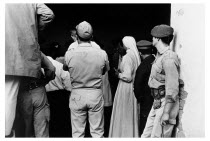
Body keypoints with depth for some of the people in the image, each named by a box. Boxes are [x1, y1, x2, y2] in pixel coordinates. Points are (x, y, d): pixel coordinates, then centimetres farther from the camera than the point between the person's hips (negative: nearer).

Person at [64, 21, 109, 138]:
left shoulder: (69, 54, -10)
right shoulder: (102, 54, -10)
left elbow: (64, 68, 9)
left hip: (77, 94, 0)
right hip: (96, 94, 0)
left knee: (77, 133, 10)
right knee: (97, 132, 11)